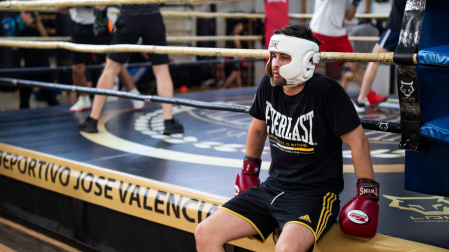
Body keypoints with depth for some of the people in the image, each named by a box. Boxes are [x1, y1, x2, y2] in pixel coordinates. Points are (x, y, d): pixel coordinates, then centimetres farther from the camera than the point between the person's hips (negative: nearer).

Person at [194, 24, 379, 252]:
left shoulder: (326, 91, -17)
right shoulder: (269, 84, 1)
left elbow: (358, 141, -12)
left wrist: (368, 195, -11)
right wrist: (249, 171, 25)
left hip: (316, 192, -6)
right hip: (273, 187, 6)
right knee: (205, 233, -6)